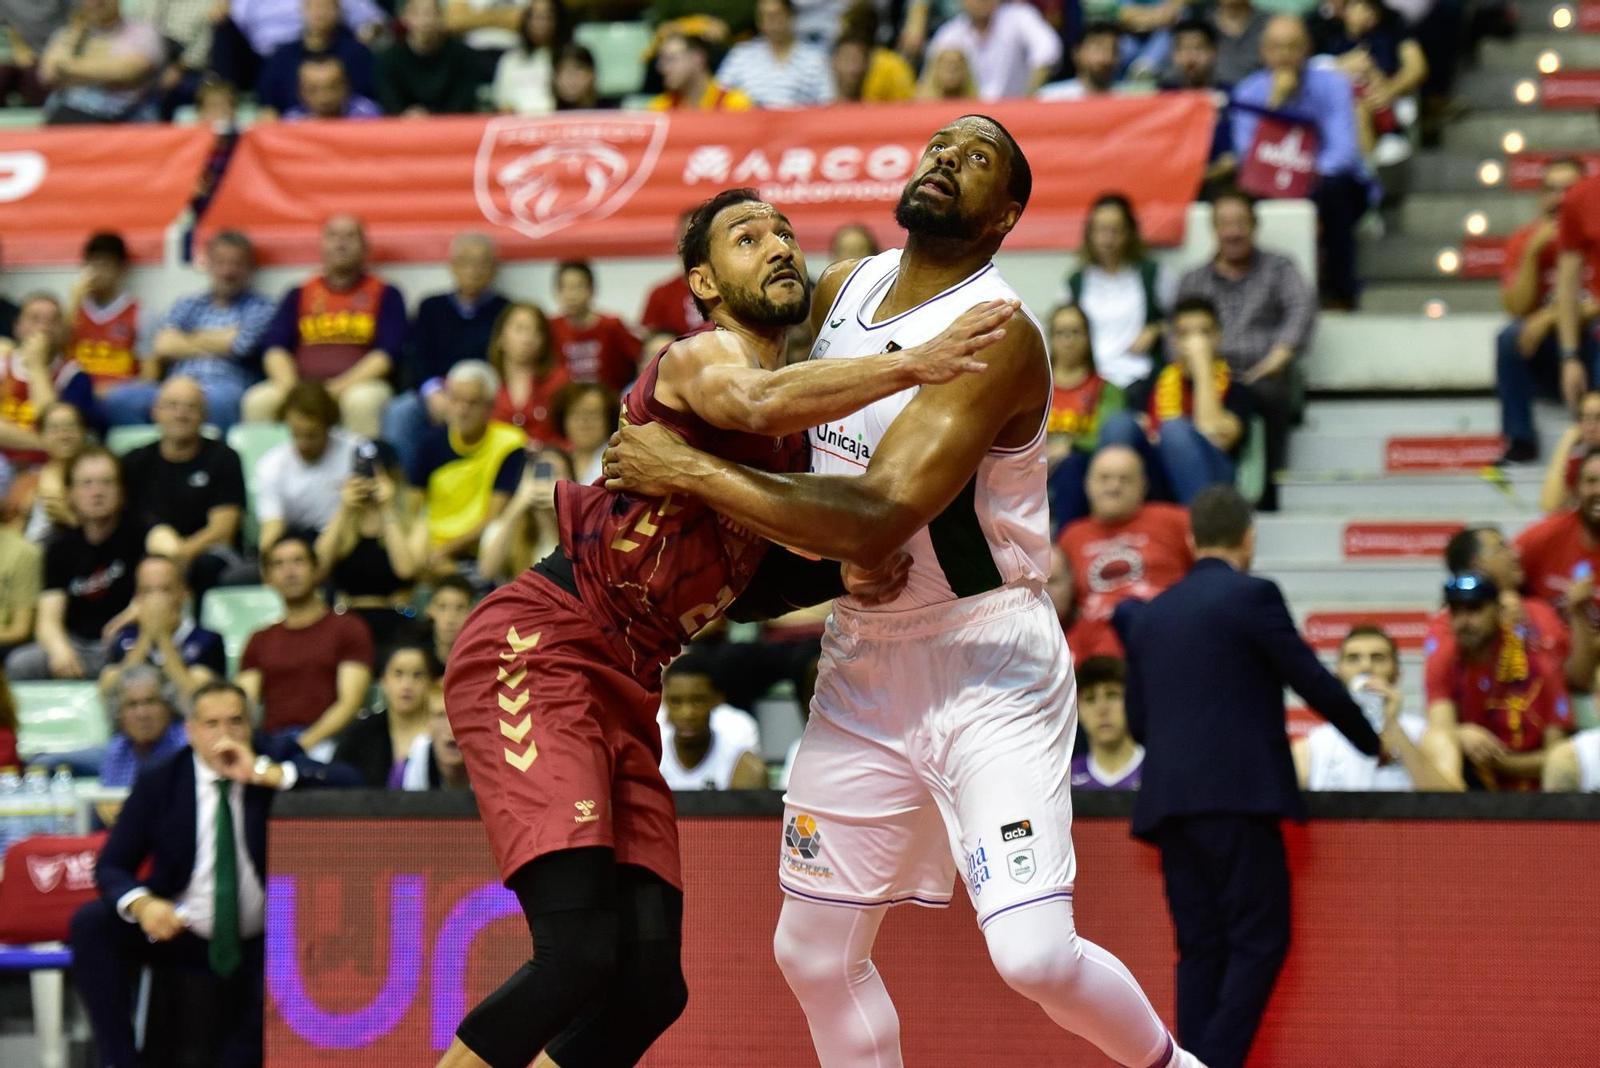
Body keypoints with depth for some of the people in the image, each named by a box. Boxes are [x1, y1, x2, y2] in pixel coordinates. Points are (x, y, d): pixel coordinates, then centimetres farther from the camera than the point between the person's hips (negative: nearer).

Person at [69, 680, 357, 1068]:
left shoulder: (277, 761, -1)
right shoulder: (160, 779, -1)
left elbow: (344, 787, -17)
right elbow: (111, 866, -2)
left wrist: (262, 774, -23)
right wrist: (142, 904, -26)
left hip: (260, 946, -1)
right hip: (180, 931, 1)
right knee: (92, 922, -21)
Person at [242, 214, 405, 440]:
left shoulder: (386, 295, 12)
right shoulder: (299, 295, 20)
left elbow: (387, 353, 0)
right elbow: (275, 347, 10)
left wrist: (340, 388, -13)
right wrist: (288, 387, -12)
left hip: (358, 385, -2)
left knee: (362, 401, -38)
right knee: (258, 401, -28)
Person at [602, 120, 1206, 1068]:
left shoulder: (999, 338, -20)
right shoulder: (841, 287, 5)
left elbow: (875, 525, -28)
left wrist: (692, 472, -23)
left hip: (988, 668, -7)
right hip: (862, 667, 7)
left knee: (1034, 953, -18)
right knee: (815, 954, 9)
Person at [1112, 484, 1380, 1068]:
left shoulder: (1147, 615, 16)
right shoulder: (1252, 597, -3)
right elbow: (1315, 683, -2)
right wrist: (1374, 743, 13)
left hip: (1168, 799, 6)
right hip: (1237, 794, -6)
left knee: (1200, 948, 8)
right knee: (1259, 941, -3)